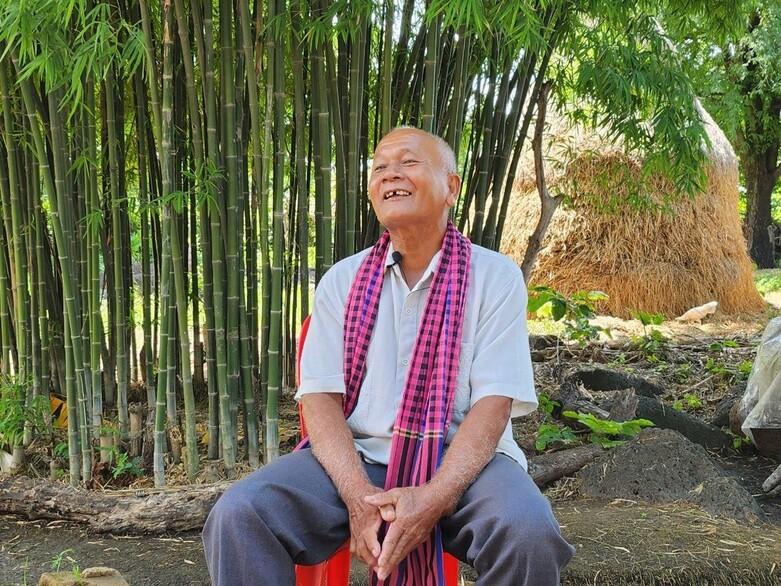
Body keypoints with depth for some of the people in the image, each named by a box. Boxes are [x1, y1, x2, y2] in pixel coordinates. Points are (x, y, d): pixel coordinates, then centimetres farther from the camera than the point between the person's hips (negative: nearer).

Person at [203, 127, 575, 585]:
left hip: (461, 460, -1)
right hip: (355, 457, 2)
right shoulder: (342, 281, 9)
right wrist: (358, 494, -17)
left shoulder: (496, 276, 1)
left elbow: (493, 404, -7)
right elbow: (320, 397, 0)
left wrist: (436, 497, -23)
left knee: (528, 529, -32)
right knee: (238, 514, -23)